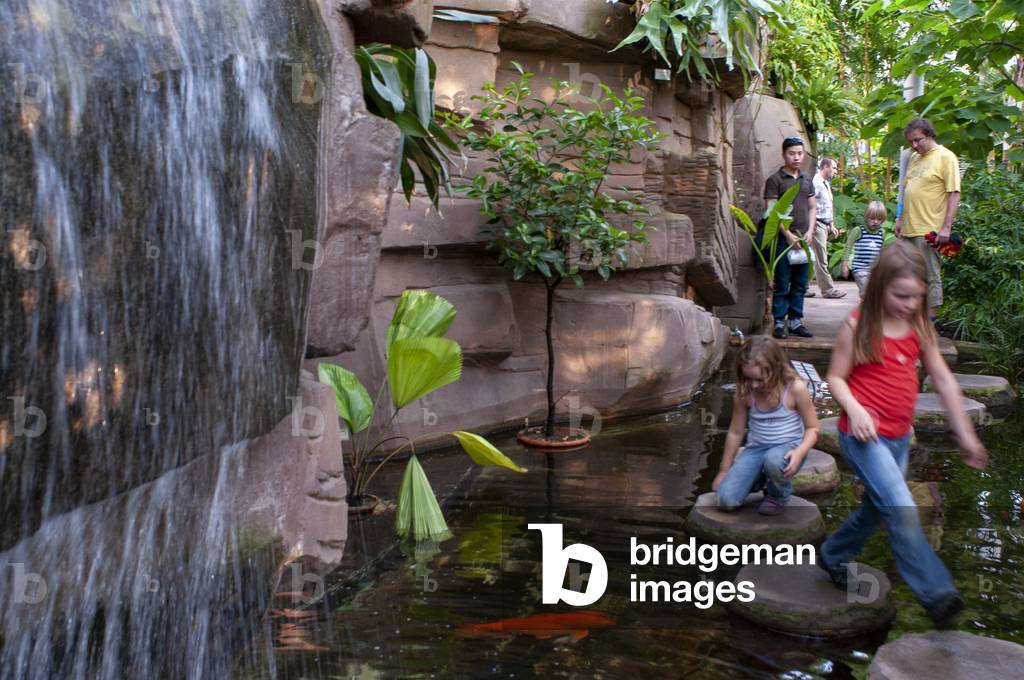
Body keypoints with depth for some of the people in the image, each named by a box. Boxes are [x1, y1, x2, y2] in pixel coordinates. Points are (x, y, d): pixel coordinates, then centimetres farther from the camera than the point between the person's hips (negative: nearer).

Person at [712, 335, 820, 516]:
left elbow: (812, 429, -7)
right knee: (726, 500, -16)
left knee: (773, 460, -42)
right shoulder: (744, 392, -8)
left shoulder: (795, 388, -17)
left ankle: (779, 496, -4)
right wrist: (724, 470, 11)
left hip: (788, 447, -3)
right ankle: (762, 479, 16)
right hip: (756, 449, 3)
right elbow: (735, 432, 4)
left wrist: (799, 452, -28)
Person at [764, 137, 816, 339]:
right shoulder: (775, 180, -3)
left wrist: (809, 231, 1)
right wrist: (788, 235, -14)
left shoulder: (807, 180, 16)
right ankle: (779, 323, 3)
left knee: (800, 285, 8)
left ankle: (796, 321, 16)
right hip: (784, 239, -6)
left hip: (803, 240, 6)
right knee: (782, 284, -3)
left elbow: (812, 208, 18)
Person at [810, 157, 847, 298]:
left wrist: (831, 225, 22)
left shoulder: (826, 184, 19)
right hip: (817, 225, -10)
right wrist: (812, 225, -21)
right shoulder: (815, 182, -13)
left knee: (813, 259, 10)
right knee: (821, 260, -5)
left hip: (825, 225, 10)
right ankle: (828, 290, -2)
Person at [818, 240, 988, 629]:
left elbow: (943, 380, 8)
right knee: (902, 509, -18)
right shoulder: (858, 327, -11)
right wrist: (854, 409, -25)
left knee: (877, 508, 19)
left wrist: (966, 436, 11)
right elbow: (836, 378, -6)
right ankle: (936, 593, -11)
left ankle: (833, 556, 41)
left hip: (899, 437, 7)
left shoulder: (919, 327, 3)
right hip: (864, 435, -7)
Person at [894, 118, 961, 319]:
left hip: (929, 231, -8)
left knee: (930, 276, -3)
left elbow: (954, 194, -13)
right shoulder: (914, 158, 15)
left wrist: (946, 227, -19)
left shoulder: (945, 157, -8)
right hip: (909, 229, 8)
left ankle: (930, 321, 3)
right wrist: (901, 219, 19)